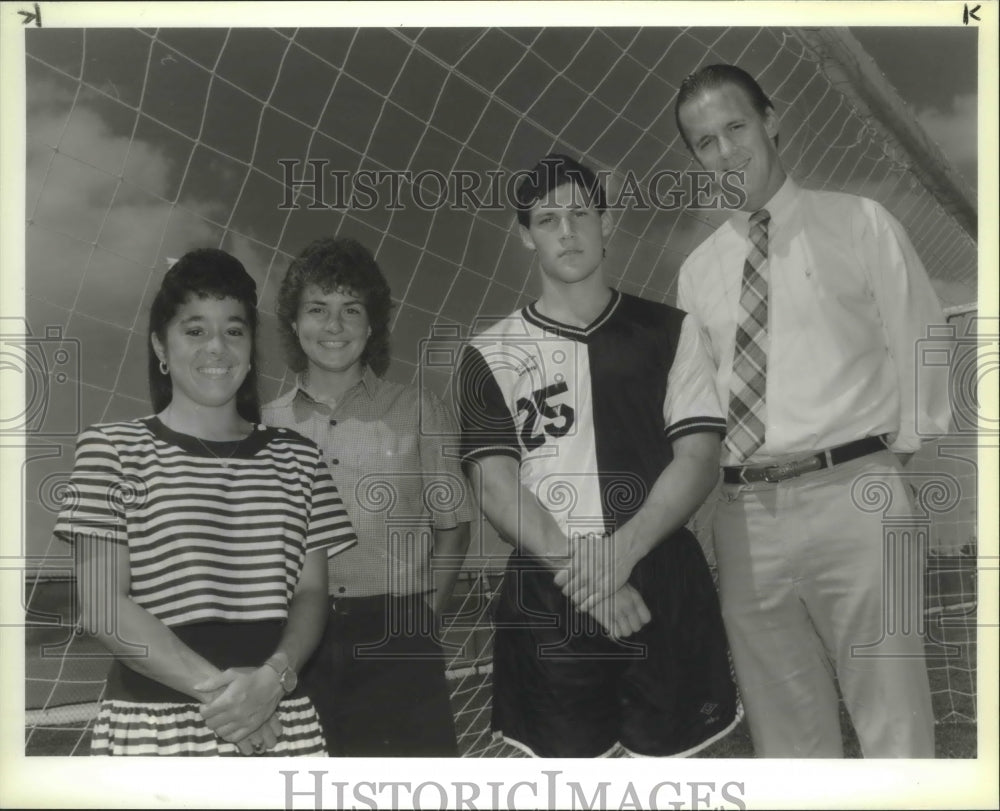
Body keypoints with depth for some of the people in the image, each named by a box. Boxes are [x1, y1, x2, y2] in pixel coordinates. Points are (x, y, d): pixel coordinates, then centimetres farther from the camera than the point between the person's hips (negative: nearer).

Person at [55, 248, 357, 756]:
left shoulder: (298, 458, 9)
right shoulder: (111, 449, 0)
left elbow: (311, 594, 7)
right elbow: (101, 608, -6)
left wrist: (274, 675, -12)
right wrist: (214, 686, -14)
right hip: (153, 725, -2)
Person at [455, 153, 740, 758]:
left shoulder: (668, 332, 7)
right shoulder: (491, 355, 6)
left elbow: (699, 459, -1)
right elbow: (497, 487, -2)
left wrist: (621, 552, -15)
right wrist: (578, 572, -15)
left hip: (662, 585, 1)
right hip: (548, 597, 0)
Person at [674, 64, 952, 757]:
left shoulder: (860, 224, 7)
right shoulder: (698, 271, 15)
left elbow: (922, 350, 6)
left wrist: (908, 454, -2)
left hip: (851, 494, -3)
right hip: (745, 516, 3)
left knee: (895, 724, -1)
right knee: (786, 730, 11)